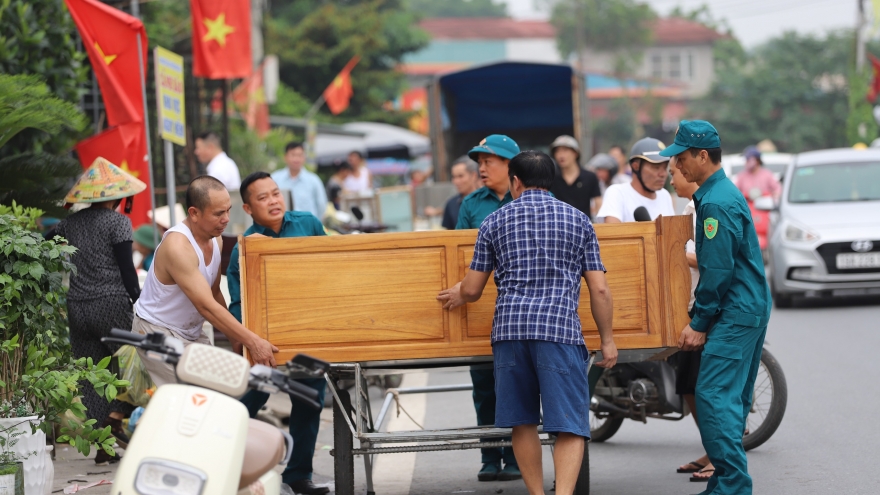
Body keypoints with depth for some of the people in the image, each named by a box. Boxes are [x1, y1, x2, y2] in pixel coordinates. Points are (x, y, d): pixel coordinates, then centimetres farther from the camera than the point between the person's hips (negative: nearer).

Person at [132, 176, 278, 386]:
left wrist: (234, 336, 0)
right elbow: (206, 306, -31)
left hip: (192, 333, 8)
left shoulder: (214, 240, 2)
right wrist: (252, 342, -33)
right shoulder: (178, 246, -27)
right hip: (159, 333, -8)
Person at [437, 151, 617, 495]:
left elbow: (472, 289, 15)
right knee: (569, 425, -4)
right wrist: (607, 340, 16)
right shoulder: (578, 220, 13)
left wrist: (458, 295, 38)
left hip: (509, 327, 2)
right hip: (560, 328, -2)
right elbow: (599, 289, 8)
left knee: (522, 422, 13)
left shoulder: (495, 222, 14)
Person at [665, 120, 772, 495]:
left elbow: (719, 271, -19)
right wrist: (701, 317, 21)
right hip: (749, 309, 11)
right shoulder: (724, 192, 16)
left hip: (735, 315, -11)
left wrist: (699, 323, -14)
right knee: (732, 398, 12)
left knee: (714, 396, -12)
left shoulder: (717, 202, -17)